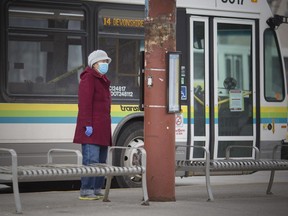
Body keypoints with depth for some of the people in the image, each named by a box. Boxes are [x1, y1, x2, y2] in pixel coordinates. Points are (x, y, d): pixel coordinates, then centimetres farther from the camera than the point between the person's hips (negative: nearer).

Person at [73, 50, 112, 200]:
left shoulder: (102, 81, 22)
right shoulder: (88, 78, -7)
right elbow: (84, 103, -16)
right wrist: (87, 125, -22)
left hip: (102, 128, 10)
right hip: (91, 128, -10)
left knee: (101, 161, 10)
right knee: (91, 159, -13)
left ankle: (96, 190, 15)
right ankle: (86, 191, -13)